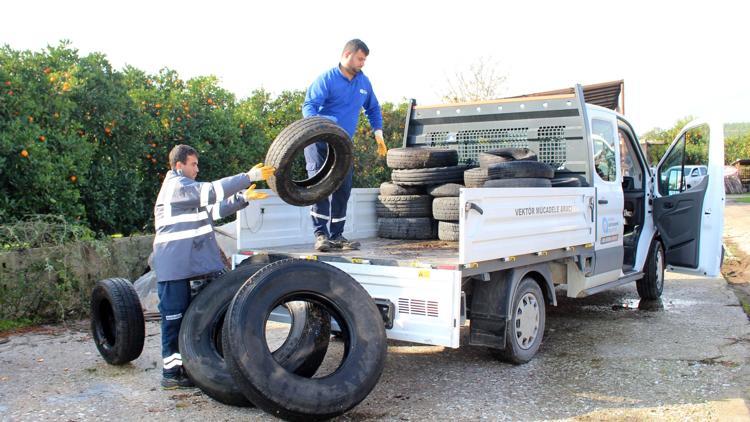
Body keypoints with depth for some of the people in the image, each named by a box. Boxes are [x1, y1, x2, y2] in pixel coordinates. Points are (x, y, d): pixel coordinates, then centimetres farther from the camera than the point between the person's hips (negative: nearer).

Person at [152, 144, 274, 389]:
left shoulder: (185, 188, 21)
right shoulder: (176, 186, -10)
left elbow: (213, 210, 21)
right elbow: (211, 191, -23)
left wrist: (244, 198, 12)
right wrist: (249, 176, -22)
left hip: (186, 264, 10)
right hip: (173, 265, -10)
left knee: (182, 318, 14)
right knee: (174, 318, -4)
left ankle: (181, 367, 23)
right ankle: (171, 373, 3)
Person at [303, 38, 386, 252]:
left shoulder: (363, 82, 8)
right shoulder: (326, 79, -11)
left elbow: (373, 108, 22)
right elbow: (308, 106, -18)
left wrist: (378, 132, 9)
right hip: (319, 141, -6)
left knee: (343, 189, 6)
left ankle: (337, 235, 15)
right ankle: (320, 234, -9)